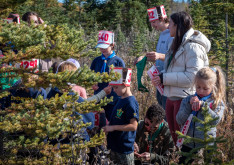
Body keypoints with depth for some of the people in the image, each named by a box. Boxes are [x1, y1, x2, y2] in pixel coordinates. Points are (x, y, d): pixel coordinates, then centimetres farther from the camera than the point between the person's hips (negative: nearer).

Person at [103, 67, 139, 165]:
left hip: (125, 148, -9)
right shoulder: (120, 100, 11)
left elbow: (133, 126, -22)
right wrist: (109, 123, 7)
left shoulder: (131, 103, -17)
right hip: (114, 146, 9)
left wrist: (113, 127, -20)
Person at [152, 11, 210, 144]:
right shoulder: (178, 44, 16)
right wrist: (161, 75, 2)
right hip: (172, 97, 10)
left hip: (184, 98, -9)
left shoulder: (193, 47, -15)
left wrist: (164, 78, -19)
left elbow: (191, 77, -22)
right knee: (175, 137, 15)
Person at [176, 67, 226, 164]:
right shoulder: (187, 100, 3)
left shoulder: (217, 103, -3)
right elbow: (179, 121, -6)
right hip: (187, 145, 3)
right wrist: (189, 105, -17)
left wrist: (202, 105, -22)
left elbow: (215, 120, -19)